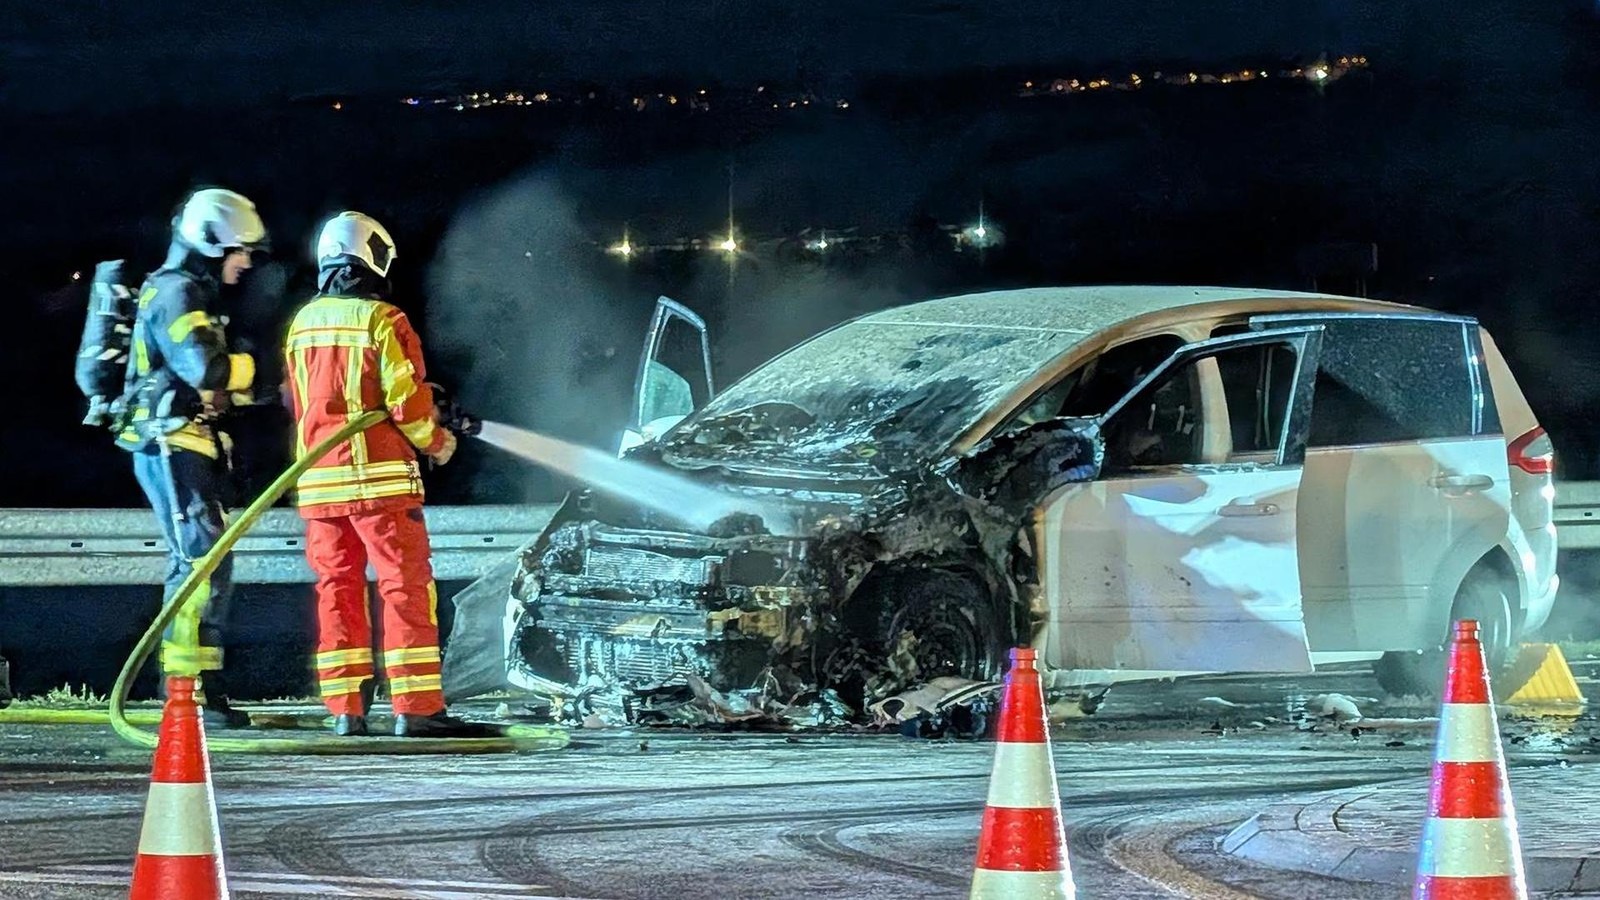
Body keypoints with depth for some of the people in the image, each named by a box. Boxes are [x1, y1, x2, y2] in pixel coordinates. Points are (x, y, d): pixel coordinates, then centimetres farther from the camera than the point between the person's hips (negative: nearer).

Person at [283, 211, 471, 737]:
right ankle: (416, 707, -7)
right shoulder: (382, 321, -9)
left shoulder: (303, 323, 10)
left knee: (337, 586, 9)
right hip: (379, 475, -6)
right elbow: (407, 400, -12)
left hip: (319, 477, 6)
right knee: (406, 585, -3)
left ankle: (345, 707, 6)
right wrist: (436, 441, 5)